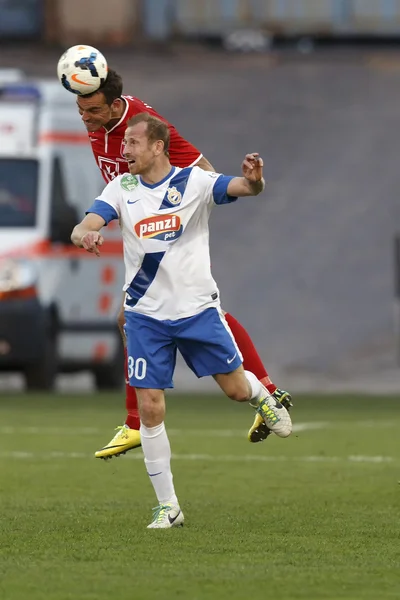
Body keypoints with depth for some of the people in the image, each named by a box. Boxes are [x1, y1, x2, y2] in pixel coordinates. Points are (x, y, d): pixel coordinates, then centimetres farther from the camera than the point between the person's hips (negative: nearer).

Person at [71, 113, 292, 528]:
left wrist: (254, 180, -47)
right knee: (150, 410, -4)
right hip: (146, 316, 2)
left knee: (236, 388, 5)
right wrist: (85, 235, -39)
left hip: (197, 308, -1)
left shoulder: (194, 182, -7)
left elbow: (243, 188, -22)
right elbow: (83, 228, -14)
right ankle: (167, 506, 5)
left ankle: (262, 397, 44)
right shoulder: (121, 190, -1)